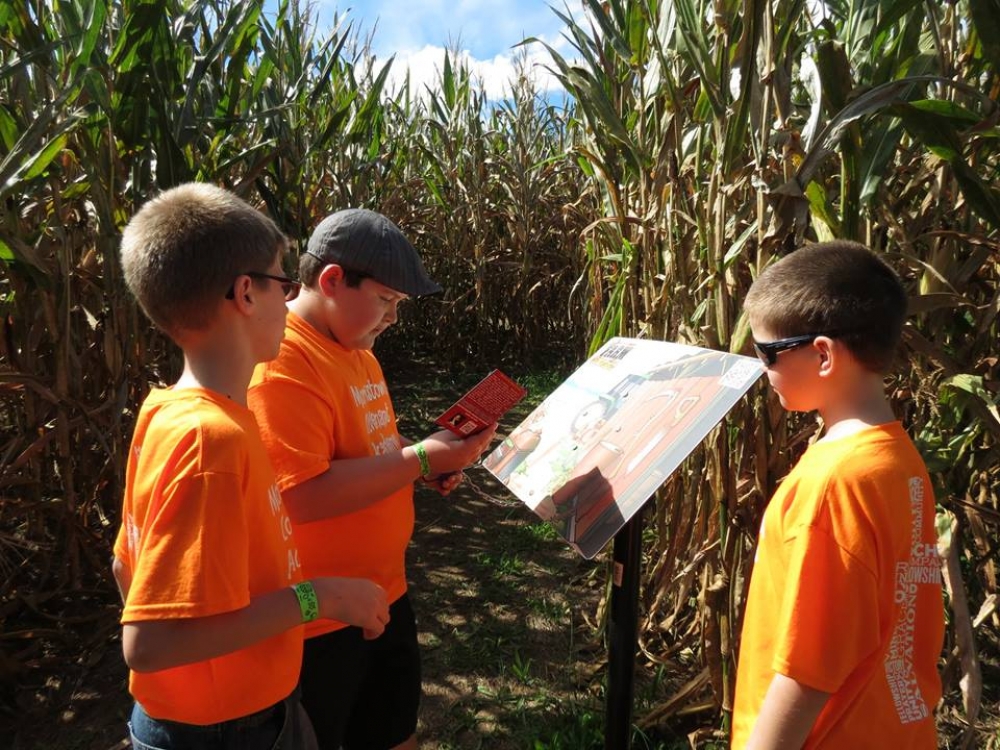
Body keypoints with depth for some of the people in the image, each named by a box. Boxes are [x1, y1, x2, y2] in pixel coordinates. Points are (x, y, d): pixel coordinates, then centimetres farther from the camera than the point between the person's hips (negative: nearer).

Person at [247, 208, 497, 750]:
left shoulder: (355, 348, 8)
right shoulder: (280, 362, -23)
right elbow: (302, 497, -30)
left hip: (383, 592, 9)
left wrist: (433, 459, 2)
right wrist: (422, 458, -25)